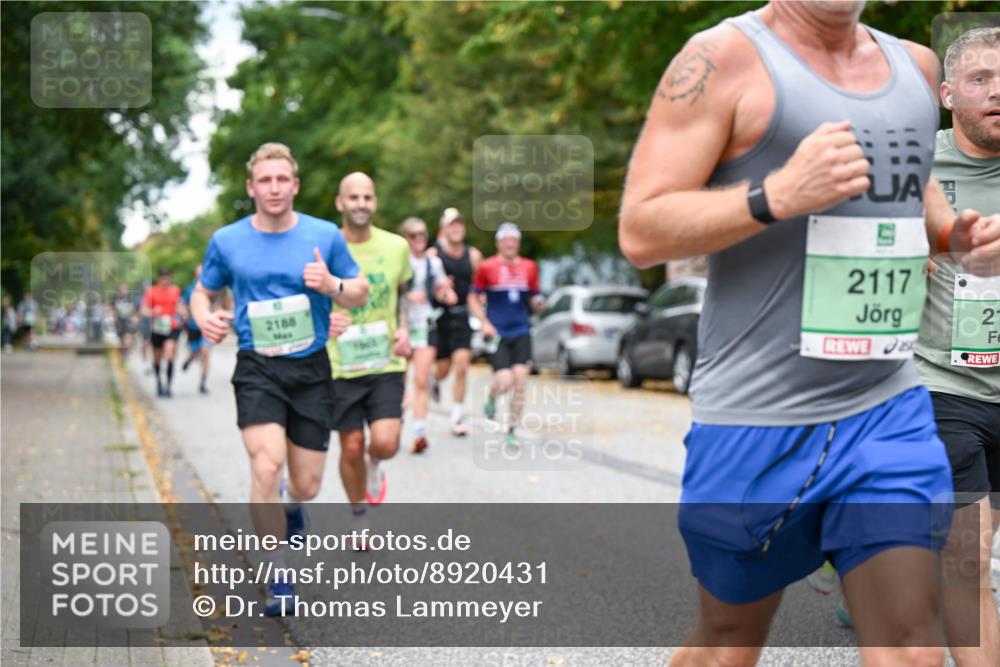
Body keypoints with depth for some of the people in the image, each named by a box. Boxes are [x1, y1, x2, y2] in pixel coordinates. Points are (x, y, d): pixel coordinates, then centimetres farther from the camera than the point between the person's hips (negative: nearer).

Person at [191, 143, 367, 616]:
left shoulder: (325, 236, 1)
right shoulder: (226, 241, 1)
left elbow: (360, 292, 8)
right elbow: (202, 292, 15)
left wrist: (332, 285, -14)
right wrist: (206, 319, -8)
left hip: (311, 369, 1)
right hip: (257, 369, -1)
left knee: (307, 485, 4)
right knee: (266, 467, -21)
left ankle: (289, 504, 45)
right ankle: (278, 580, -5)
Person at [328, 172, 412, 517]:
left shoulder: (396, 246, 1)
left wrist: (404, 329, 4)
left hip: (386, 362, 1)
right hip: (341, 365, -1)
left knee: (385, 443, -14)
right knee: (352, 448, 5)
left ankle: (374, 467, 24)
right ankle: (359, 519, 29)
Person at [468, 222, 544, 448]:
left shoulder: (529, 267, 8)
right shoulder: (487, 267, -1)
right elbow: (473, 298, 4)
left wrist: (538, 303, -6)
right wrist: (485, 323, -8)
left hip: (521, 332, 3)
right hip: (497, 334, -3)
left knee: (520, 379, -8)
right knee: (505, 381, -14)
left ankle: (512, 431, 7)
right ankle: (491, 399, 24)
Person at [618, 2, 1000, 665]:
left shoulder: (915, 64, 11)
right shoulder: (725, 57, -8)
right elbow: (639, 231, -13)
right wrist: (776, 195, -26)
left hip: (890, 410, 5)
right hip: (756, 419, -4)